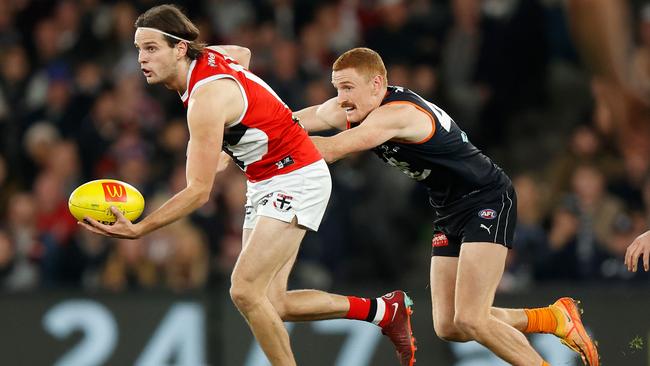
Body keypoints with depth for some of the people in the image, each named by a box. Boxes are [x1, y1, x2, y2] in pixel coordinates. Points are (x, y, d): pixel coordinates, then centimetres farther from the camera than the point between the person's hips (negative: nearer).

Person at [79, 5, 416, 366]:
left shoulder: (208, 98, -27)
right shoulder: (205, 56, -2)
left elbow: (199, 191, -28)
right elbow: (243, 54, 24)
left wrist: (138, 229, -35)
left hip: (297, 180, -9)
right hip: (264, 183, 9)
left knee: (245, 291, -21)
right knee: (271, 305, 4)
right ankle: (385, 310, 19)